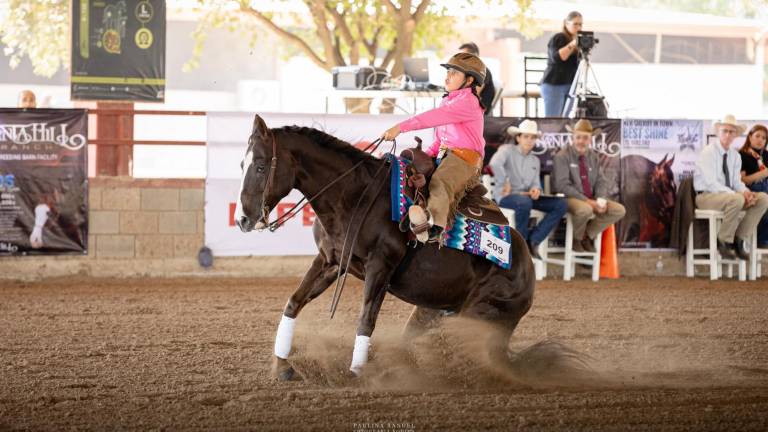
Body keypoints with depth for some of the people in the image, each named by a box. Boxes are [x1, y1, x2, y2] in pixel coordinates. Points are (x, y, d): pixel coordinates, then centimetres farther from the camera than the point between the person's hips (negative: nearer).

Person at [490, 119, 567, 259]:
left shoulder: (535, 160, 21)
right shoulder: (507, 150, -1)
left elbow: (536, 183, 16)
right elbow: (495, 164, -22)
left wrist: (536, 189, -8)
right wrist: (504, 184, -21)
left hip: (527, 196, 7)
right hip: (505, 196, -7)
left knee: (561, 204, -12)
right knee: (524, 202, -43)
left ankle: (532, 240, -16)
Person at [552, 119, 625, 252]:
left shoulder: (593, 157, 12)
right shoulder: (562, 156, -8)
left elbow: (601, 181, 10)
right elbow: (563, 186, -17)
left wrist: (601, 200, -13)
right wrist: (587, 201, -22)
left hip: (591, 200, 6)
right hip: (570, 199, -6)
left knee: (619, 210, -14)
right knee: (585, 210, -39)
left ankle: (588, 235, 1)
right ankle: (577, 239, -7)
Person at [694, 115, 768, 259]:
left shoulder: (735, 156, 11)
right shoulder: (708, 152, -12)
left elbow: (736, 181, 11)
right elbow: (711, 183, -20)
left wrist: (745, 192, -15)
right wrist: (739, 194, -26)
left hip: (729, 195, 8)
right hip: (706, 196, -8)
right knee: (736, 199, -37)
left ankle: (738, 240, -8)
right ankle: (723, 241, -20)